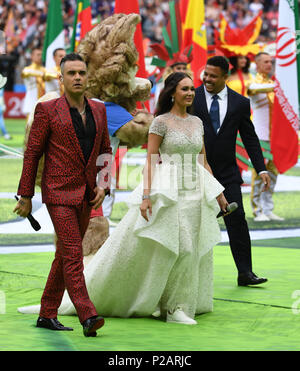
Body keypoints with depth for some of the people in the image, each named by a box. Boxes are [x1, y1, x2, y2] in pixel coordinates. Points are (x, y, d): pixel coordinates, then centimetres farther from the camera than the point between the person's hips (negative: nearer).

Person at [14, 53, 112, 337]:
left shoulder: (98, 110, 10)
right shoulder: (47, 110, -4)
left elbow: (105, 151, 17)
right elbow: (32, 154, -2)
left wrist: (103, 184, 2)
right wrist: (25, 196, -2)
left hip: (86, 196, 6)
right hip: (59, 193, -6)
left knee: (65, 255, 11)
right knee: (73, 253, -14)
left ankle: (47, 314, 20)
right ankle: (88, 317, -19)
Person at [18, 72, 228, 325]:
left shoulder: (197, 122, 11)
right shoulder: (161, 122, -6)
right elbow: (150, 160, -9)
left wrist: (219, 193, 16)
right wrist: (146, 196, -18)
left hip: (194, 195, 6)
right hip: (166, 194, -6)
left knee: (187, 250, 6)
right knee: (134, 248, -5)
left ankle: (176, 308, 16)